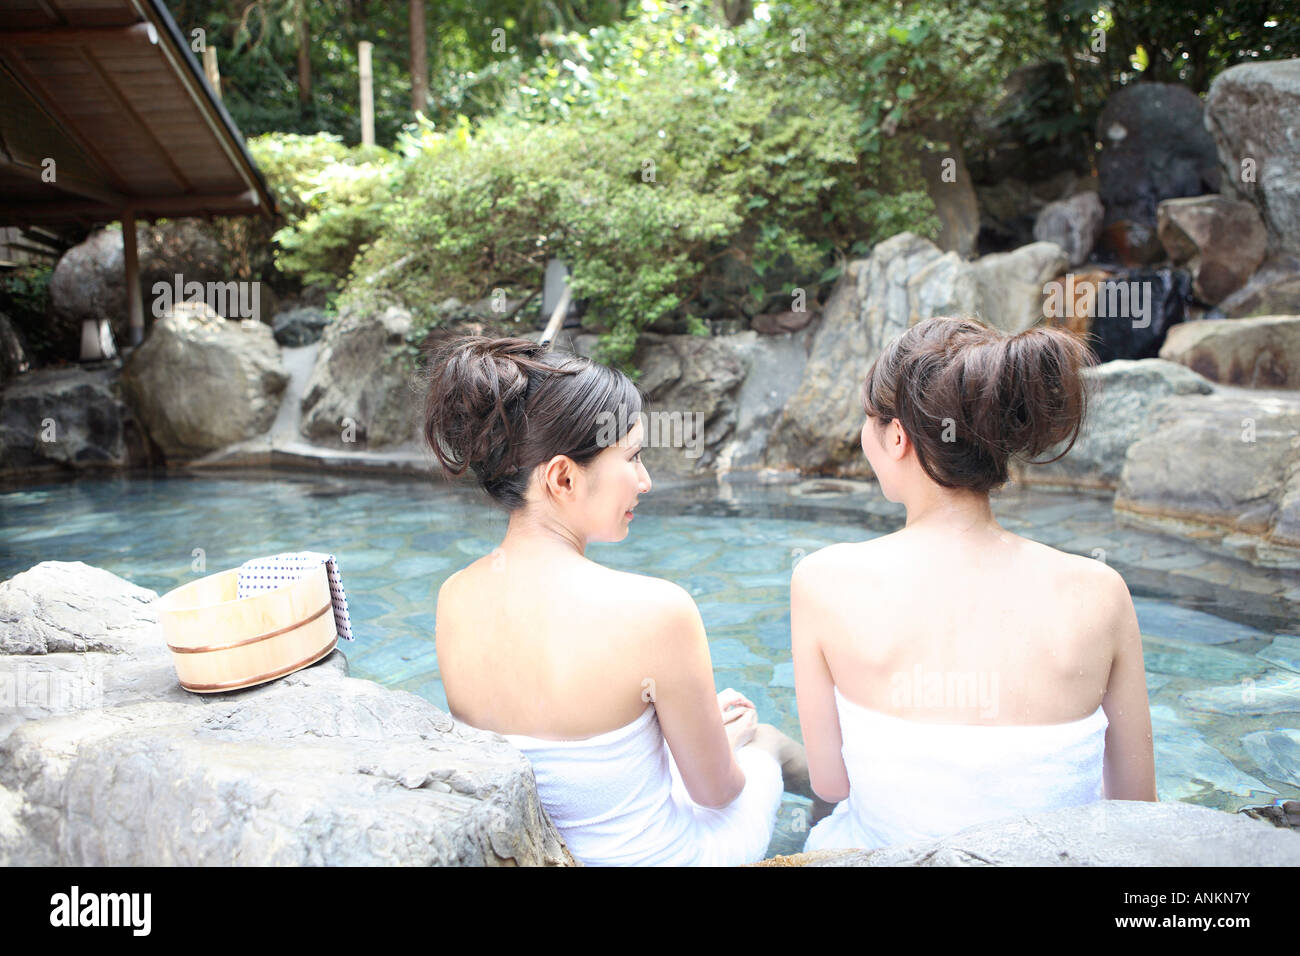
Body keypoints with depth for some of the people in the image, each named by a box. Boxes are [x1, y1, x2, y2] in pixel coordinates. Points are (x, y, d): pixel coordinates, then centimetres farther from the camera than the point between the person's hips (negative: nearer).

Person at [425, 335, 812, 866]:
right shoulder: (655, 610, -33)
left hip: (529, 847, 5)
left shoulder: (452, 600, -14)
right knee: (767, 742, 29)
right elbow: (715, 791, -17)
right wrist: (730, 738, 8)